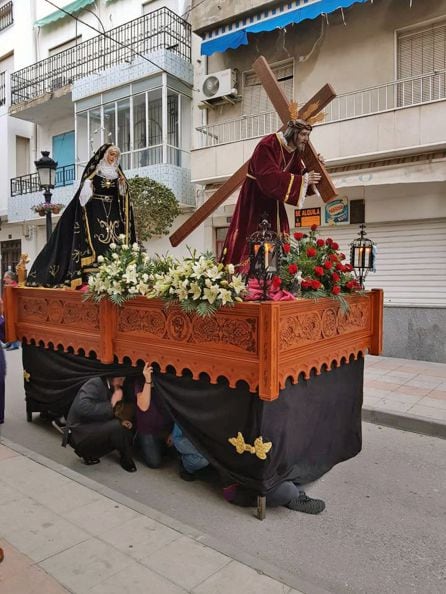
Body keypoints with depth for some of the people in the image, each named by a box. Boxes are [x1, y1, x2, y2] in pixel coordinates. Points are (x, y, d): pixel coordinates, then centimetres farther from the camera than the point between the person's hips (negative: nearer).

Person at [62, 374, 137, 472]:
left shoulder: (109, 389, 11)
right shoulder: (95, 384, -15)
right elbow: (82, 407, -32)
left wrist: (120, 423, -1)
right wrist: (111, 404, -26)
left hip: (92, 431, 9)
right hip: (78, 434, -9)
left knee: (127, 434, -3)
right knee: (116, 427, -28)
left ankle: (88, 453, 5)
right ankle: (126, 460, -4)